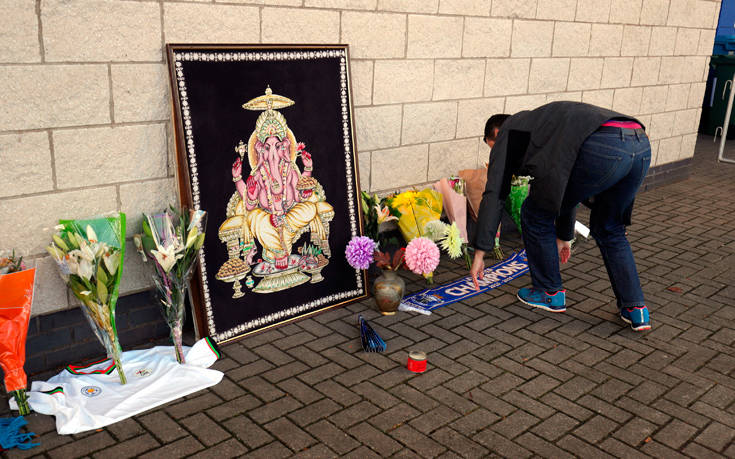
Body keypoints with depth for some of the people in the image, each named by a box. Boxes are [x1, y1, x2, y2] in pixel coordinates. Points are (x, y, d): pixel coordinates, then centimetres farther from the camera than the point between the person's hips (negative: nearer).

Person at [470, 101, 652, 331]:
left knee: (536, 215, 13)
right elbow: (565, 188, 51)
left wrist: (479, 254, 14)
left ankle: (550, 292, 28)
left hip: (601, 148, -8)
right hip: (641, 145, 8)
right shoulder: (542, 122, 42)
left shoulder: (507, 132, 21)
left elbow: (494, 195, 12)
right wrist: (564, 236, 64)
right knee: (610, 230, 28)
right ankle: (635, 308, 23)